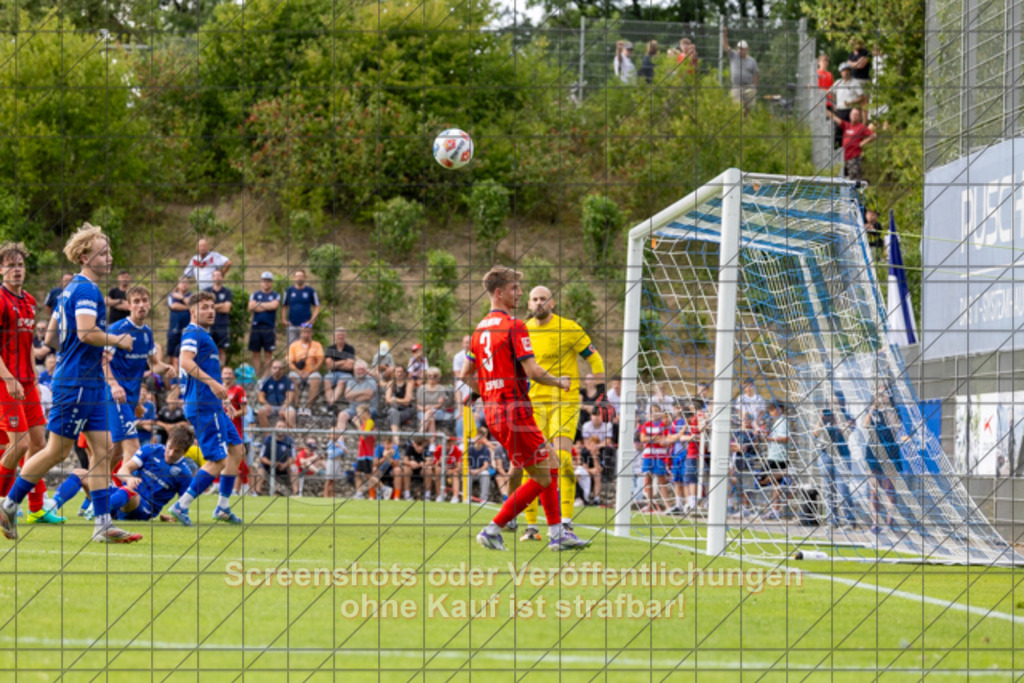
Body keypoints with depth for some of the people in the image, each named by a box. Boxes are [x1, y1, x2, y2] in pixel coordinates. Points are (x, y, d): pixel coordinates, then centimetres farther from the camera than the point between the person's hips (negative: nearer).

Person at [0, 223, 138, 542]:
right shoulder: (86, 290, -13)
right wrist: (118, 341, -12)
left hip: (90, 383, 10)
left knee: (101, 449, 4)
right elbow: (86, 331, -26)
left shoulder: (71, 289, 17)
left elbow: (51, 337, 22)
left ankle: (103, 524, 1)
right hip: (76, 382, -10)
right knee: (57, 451, -3)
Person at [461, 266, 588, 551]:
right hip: (514, 409, -9)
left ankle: (557, 533, 15)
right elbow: (533, 372, -17)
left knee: (550, 463, 15)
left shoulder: (480, 329, 14)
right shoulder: (514, 326, -12)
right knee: (542, 477, -2)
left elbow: (466, 375, 19)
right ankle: (493, 530, -2)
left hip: (492, 409, 9)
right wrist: (559, 382, -1)